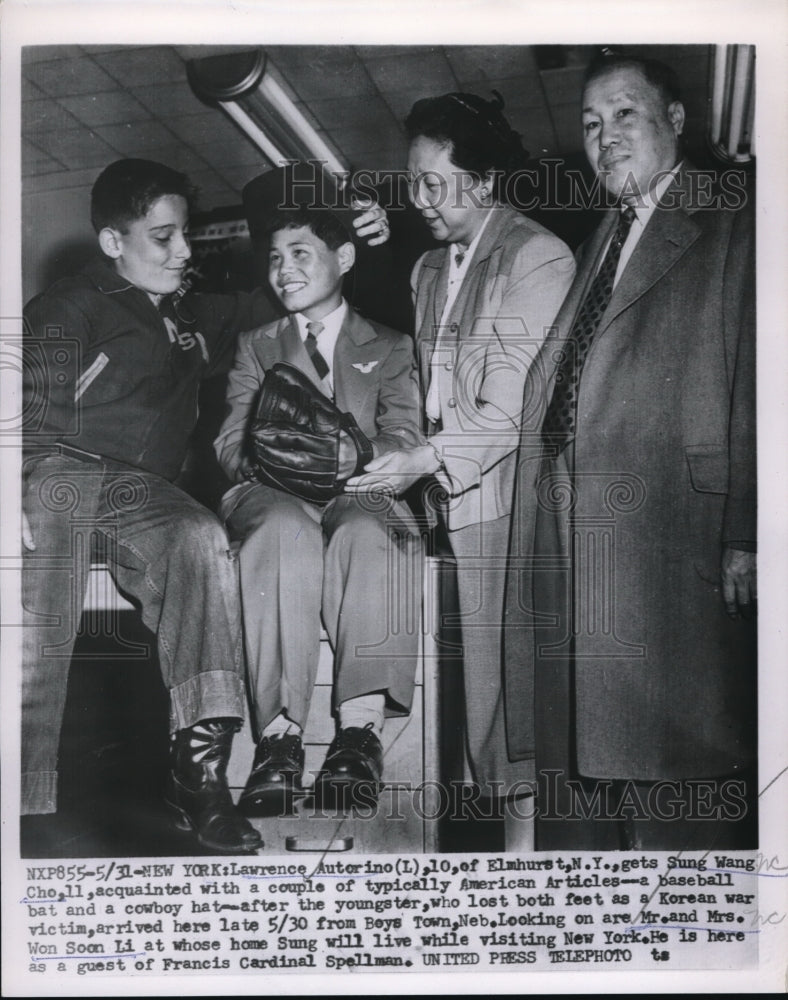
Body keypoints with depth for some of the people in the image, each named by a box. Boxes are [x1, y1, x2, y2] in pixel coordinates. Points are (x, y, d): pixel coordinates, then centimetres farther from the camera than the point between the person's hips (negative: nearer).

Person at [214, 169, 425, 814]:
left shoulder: (391, 348, 21)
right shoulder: (256, 347, 25)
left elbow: (403, 440, 4)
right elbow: (232, 441, 11)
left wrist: (350, 455, -19)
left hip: (360, 495, 0)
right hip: (276, 495, 1)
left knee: (365, 535, -37)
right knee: (285, 532, -36)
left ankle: (360, 728, -39)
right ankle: (279, 735, -38)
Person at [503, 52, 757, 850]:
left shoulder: (732, 227, 3)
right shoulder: (598, 244, 24)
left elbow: (755, 389, -6)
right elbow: (562, 389, 16)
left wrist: (746, 536, -14)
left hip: (672, 543, -6)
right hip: (571, 548, 7)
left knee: (670, 778, -1)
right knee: (572, 749, 11)